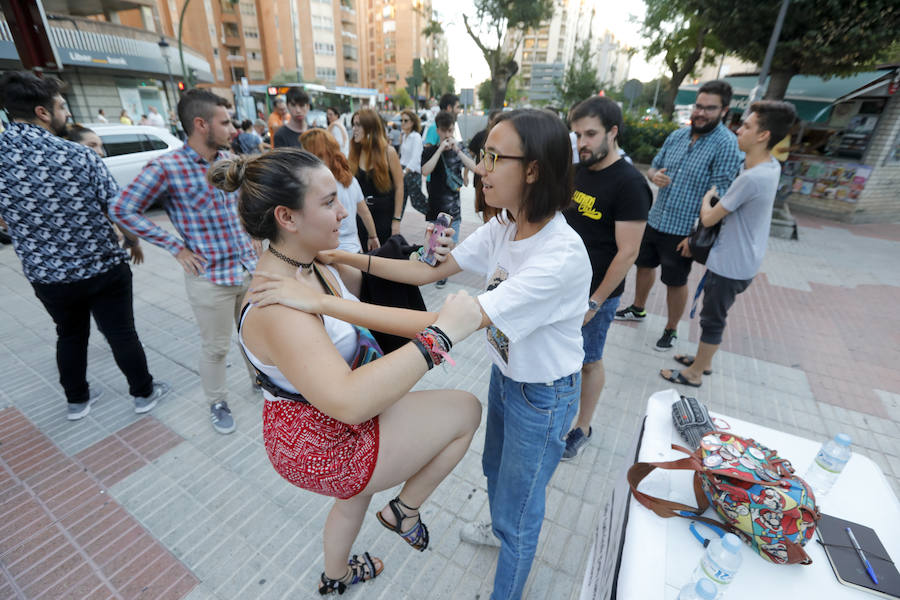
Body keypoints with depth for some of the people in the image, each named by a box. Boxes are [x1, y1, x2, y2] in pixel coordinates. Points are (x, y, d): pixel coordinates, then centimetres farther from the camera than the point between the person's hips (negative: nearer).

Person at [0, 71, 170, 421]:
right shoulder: (80, 155, -16)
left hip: (45, 275, 4)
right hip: (103, 268, -3)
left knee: (70, 335, 22)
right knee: (121, 333, 11)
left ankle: (77, 400, 37)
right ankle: (143, 393, 26)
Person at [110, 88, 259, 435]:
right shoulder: (166, 167, -13)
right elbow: (122, 210, -7)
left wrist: (248, 234, 10)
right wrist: (176, 247, -10)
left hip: (248, 267, 5)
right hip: (210, 277, -5)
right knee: (215, 347, 10)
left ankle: (260, 376, 43)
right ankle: (217, 402, 32)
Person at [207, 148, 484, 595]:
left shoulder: (313, 260, -6)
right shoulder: (277, 306, -34)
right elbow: (349, 400, -44)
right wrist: (441, 333, -44)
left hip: (317, 427, 9)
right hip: (323, 446, -9)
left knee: (357, 495, 37)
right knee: (465, 411, -2)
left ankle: (336, 576, 69)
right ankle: (405, 511, 21)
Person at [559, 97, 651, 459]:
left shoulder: (629, 184, -16)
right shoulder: (577, 171, 6)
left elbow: (627, 253, -18)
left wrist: (594, 302, -17)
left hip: (595, 292, -6)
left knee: (589, 361, 9)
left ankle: (582, 429, 29)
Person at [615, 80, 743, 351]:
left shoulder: (726, 145, -15)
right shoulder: (677, 136, 4)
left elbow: (718, 198, -18)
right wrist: (655, 175, -9)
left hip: (683, 231, -6)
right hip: (654, 219, 6)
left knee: (676, 282, 8)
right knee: (644, 264, 20)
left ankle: (671, 331, 28)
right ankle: (638, 309, 44)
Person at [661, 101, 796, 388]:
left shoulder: (752, 178, -28)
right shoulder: (771, 166, 4)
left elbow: (708, 219, -19)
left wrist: (707, 196, -2)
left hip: (730, 265, -9)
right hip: (741, 260, 10)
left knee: (712, 320, 5)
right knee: (714, 316, 23)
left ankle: (694, 374, 22)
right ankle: (703, 360, 40)